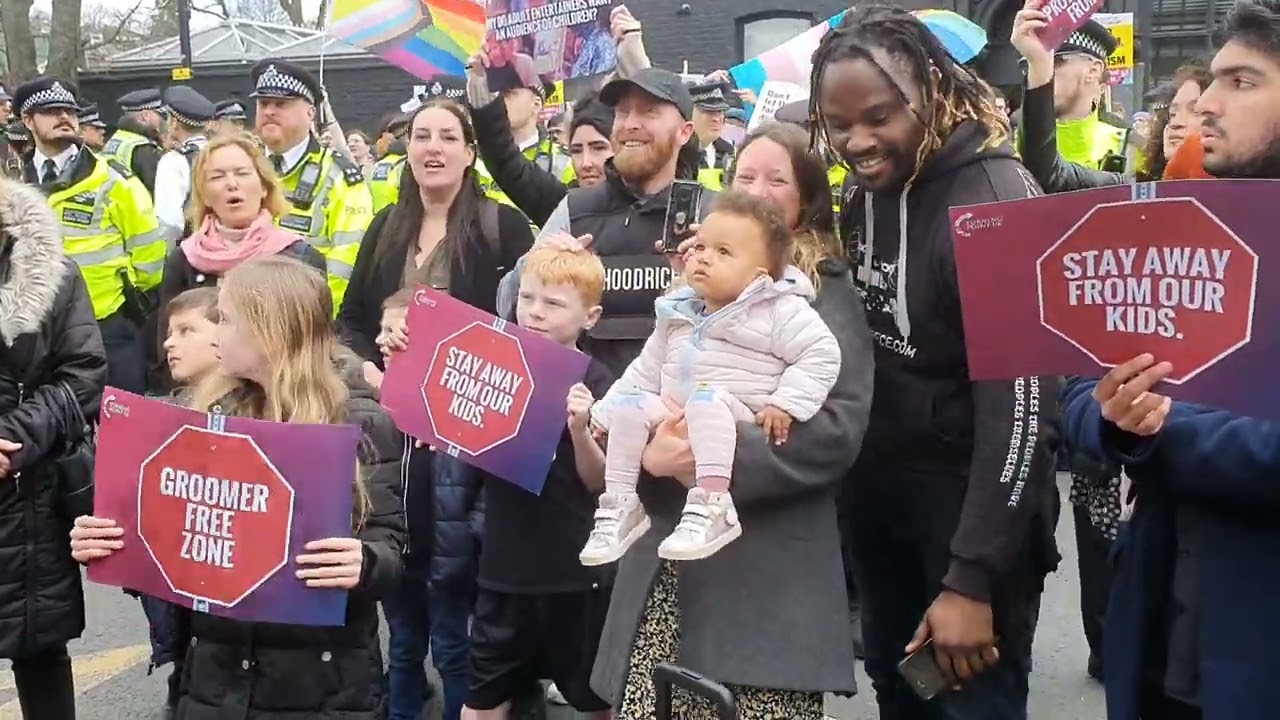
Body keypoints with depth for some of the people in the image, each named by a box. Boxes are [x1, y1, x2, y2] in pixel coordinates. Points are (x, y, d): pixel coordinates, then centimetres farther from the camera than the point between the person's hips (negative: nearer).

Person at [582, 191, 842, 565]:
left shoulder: (780, 311, -7)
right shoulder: (679, 312, 13)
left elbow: (822, 355, -10)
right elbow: (647, 369, 20)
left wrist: (786, 404, -19)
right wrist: (603, 415, 16)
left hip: (736, 423, -6)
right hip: (673, 420, 6)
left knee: (705, 398, -35)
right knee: (631, 402, -17)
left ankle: (713, 505, -43)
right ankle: (621, 505, -13)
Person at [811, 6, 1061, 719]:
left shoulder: (991, 196, -21)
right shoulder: (866, 194, 2)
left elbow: (1020, 400, -24)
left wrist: (972, 578, -25)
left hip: (972, 500, -7)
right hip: (880, 492, 7)